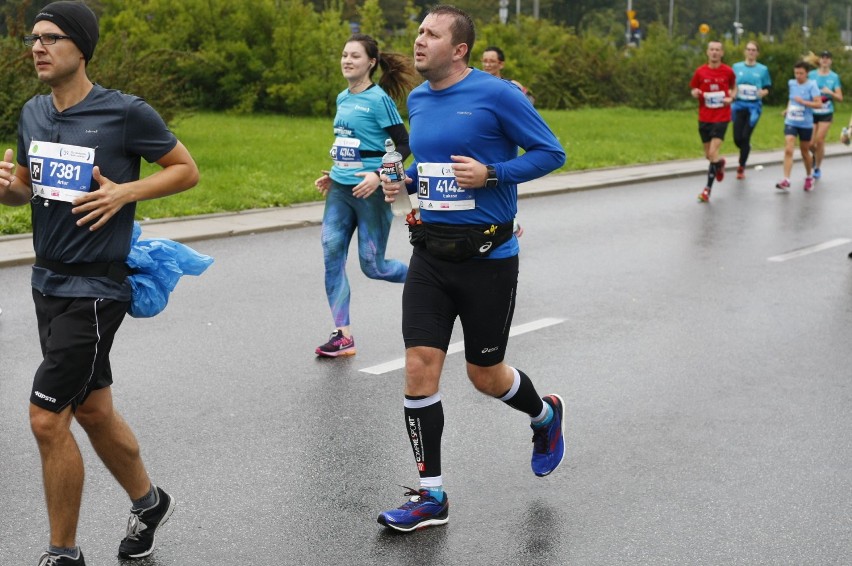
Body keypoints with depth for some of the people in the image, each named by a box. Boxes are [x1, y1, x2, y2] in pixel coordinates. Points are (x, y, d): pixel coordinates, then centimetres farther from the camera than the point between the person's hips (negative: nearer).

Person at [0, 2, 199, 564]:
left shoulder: (127, 113, -13)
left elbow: (187, 170, -3)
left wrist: (124, 192, -18)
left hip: (95, 289, -7)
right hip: (48, 281, 7)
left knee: (47, 418, -8)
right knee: (92, 409, 18)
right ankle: (148, 502, 41)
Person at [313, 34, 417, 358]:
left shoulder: (378, 98, -10)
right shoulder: (342, 98, 11)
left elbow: (404, 145, -12)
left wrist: (379, 175, -23)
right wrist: (333, 175, 16)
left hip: (370, 192, -7)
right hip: (340, 191, 7)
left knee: (372, 266, -1)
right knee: (331, 255, -5)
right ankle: (343, 336, -1)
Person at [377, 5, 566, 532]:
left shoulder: (497, 94, -12)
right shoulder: (418, 100, 8)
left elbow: (551, 152, -9)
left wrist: (490, 174, -20)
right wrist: (406, 181, 4)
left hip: (488, 257, -5)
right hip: (430, 255, 5)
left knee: (485, 375, 8)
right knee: (420, 366, -5)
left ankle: (546, 415, 43)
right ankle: (431, 496, 5)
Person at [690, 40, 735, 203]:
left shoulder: (728, 71, -2)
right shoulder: (700, 71, 0)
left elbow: (733, 87, 15)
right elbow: (693, 90, 10)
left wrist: (731, 98, -5)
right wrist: (695, 93, -13)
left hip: (721, 117, -3)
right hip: (704, 118, 3)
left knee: (713, 153, -14)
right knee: (708, 155, 11)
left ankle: (708, 189, -6)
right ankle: (720, 163, 48)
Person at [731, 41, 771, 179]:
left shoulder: (762, 69, 3)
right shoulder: (736, 67, 6)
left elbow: (767, 89, 8)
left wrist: (763, 93, -14)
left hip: (754, 106, -2)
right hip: (739, 105, 2)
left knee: (745, 136, -8)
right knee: (737, 138, -2)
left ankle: (742, 167, 6)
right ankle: (746, 150, 34)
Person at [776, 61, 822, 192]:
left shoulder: (811, 85, -10)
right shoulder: (791, 83, 4)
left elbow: (819, 104, -17)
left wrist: (803, 102, -26)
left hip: (806, 124, -3)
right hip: (791, 122, 3)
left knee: (805, 152, 12)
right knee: (788, 150, -13)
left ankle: (809, 177, 34)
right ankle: (786, 180, -17)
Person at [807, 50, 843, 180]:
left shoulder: (834, 77, 0)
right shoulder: (811, 75, 1)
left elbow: (840, 98, 0)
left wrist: (831, 93, -18)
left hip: (826, 114, -1)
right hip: (812, 112, 1)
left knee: (820, 140, -7)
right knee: (811, 143, -1)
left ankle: (817, 168, 11)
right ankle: (816, 155, 34)